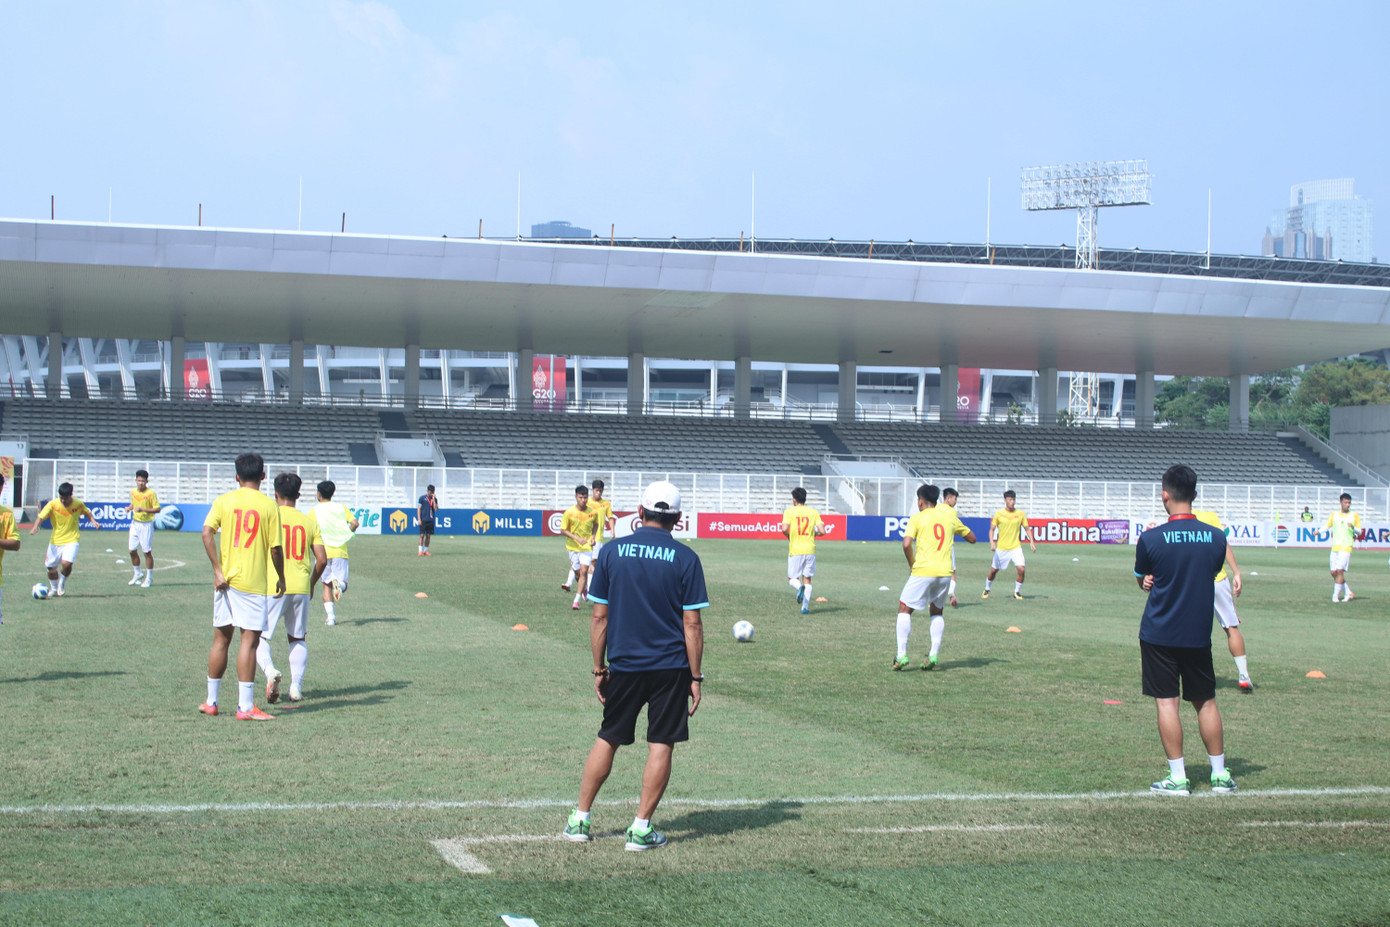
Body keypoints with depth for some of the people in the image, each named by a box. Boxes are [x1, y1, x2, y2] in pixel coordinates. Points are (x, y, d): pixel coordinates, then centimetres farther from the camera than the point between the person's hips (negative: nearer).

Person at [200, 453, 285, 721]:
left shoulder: (223, 501, 3)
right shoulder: (269, 506, -4)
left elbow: (207, 533, -9)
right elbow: (275, 548, -6)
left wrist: (218, 570, -8)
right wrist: (281, 577, 8)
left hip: (226, 580, 3)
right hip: (254, 583, -3)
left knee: (221, 639, 14)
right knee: (249, 640, -3)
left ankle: (211, 701, 21)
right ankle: (245, 706, -6)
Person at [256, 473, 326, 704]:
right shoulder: (309, 522, 8)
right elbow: (322, 559, 4)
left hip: (274, 588, -3)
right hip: (301, 587, 4)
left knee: (258, 636, 5)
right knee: (297, 638, 18)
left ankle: (270, 670, -22)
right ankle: (296, 687, 9)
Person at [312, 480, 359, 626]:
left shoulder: (314, 511, 2)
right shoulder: (341, 507, 8)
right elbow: (354, 523, -5)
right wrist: (347, 533, 15)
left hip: (324, 552, -1)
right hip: (341, 551, 1)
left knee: (327, 585, 12)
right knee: (343, 584, 8)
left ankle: (330, 616, -2)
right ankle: (339, 584, -30)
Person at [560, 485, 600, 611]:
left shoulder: (593, 512, -8)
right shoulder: (569, 512, -14)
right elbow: (563, 530, -8)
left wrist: (593, 537, -3)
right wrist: (577, 538, -21)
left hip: (587, 545, 0)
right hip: (572, 546, 0)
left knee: (584, 571, -14)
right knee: (577, 573, 8)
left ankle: (576, 601, -10)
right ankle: (584, 589, 42)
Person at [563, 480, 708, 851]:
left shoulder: (612, 552, -1)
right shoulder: (685, 559, -5)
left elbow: (600, 616, 1)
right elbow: (692, 624, -7)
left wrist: (599, 669, 8)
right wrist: (695, 677, -1)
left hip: (623, 666, 2)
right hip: (670, 667, -2)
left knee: (607, 739, 14)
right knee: (661, 744, 5)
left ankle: (579, 820, 17)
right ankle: (641, 828, 4)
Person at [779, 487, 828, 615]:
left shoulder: (789, 512, -3)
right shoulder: (814, 512, 3)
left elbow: (784, 529, -17)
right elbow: (822, 531, -4)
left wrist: (789, 537, 4)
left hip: (795, 550, -2)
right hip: (810, 550, 2)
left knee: (792, 579, 8)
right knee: (807, 579, 10)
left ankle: (800, 587, -26)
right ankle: (805, 607, 1)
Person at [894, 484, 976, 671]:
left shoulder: (917, 518, -1)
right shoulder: (950, 516, 11)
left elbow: (907, 544, -15)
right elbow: (971, 538, 20)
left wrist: (912, 564, -1)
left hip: (923, 571, -4)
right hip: (945, 572, 4)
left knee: (904, 609, 7)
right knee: (936, 612, 21)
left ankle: (902, 655, -4)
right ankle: (934, 654, 7)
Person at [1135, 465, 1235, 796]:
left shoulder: (1151, 539, -12)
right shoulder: (1216, 538, -3)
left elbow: (1142, 580, 2)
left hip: (1159, 634, -3)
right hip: (1199, 634, 3)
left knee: (1167, 702, 2)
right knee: (1206, 702, 13)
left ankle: (1177, 777, 1)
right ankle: (1220, 774, 16)